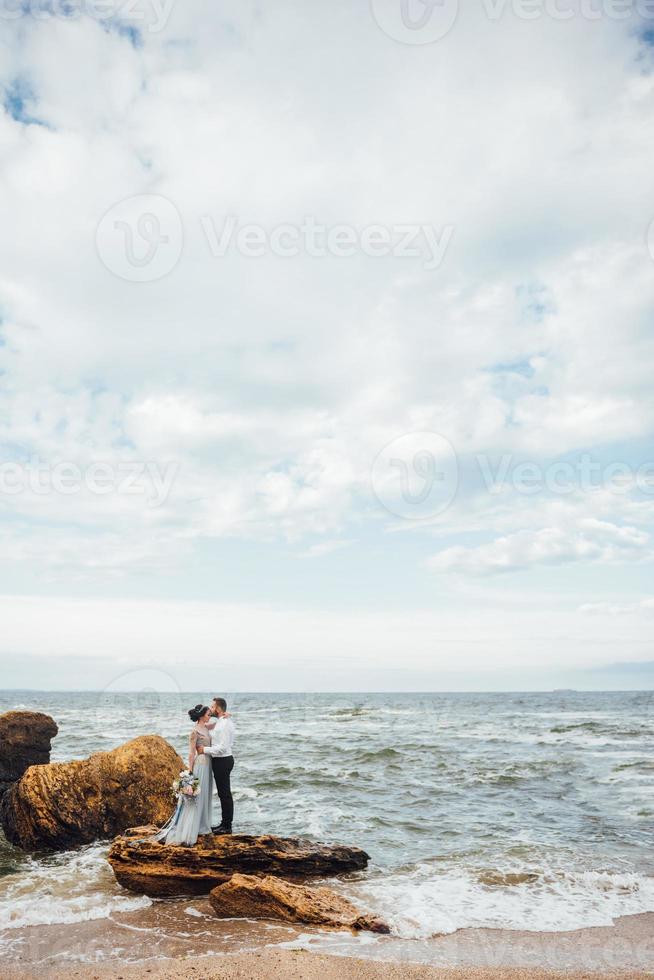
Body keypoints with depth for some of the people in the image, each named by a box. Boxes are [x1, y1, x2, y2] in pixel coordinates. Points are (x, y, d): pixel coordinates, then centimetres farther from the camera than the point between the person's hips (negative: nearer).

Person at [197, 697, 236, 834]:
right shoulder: (223, 722, 12)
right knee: (224, 793, 16)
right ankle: (225, 823, 25)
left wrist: (205, 749, -18)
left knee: (225, 794, -1)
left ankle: (227, 826, 7)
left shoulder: (224, 725, -20)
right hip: (222, 760, 10)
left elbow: (222, 748, -25)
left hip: (222, 761, -10)